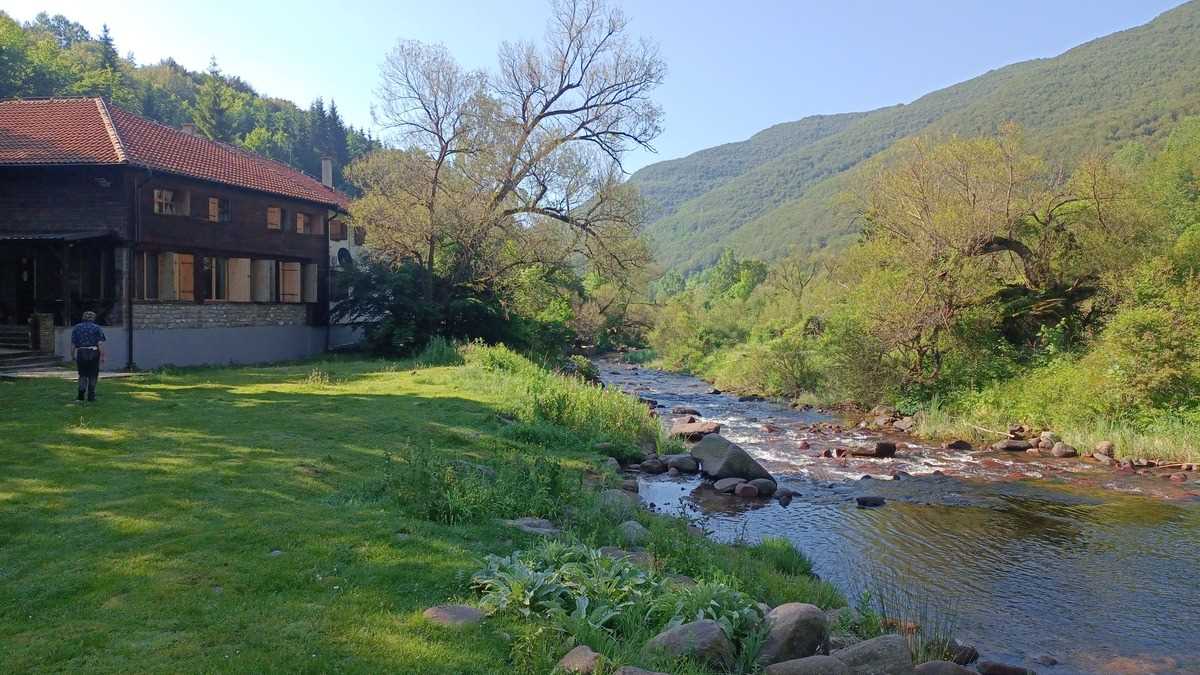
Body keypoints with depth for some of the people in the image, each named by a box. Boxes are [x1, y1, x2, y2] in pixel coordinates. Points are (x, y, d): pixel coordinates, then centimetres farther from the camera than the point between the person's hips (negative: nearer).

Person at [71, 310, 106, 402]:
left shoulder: (76, 328, 8)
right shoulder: (97, 328, 1)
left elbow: (73, 344, 5)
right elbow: (100, 343, -9)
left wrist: (73, 356, 12)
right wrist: (102, 355, -7)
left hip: (81, 353, 2)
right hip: (93, 353, -2)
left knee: (82, 375, 14)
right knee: (93, 375, 6)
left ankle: (81, 391, -6)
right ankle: (91, 395, 7)